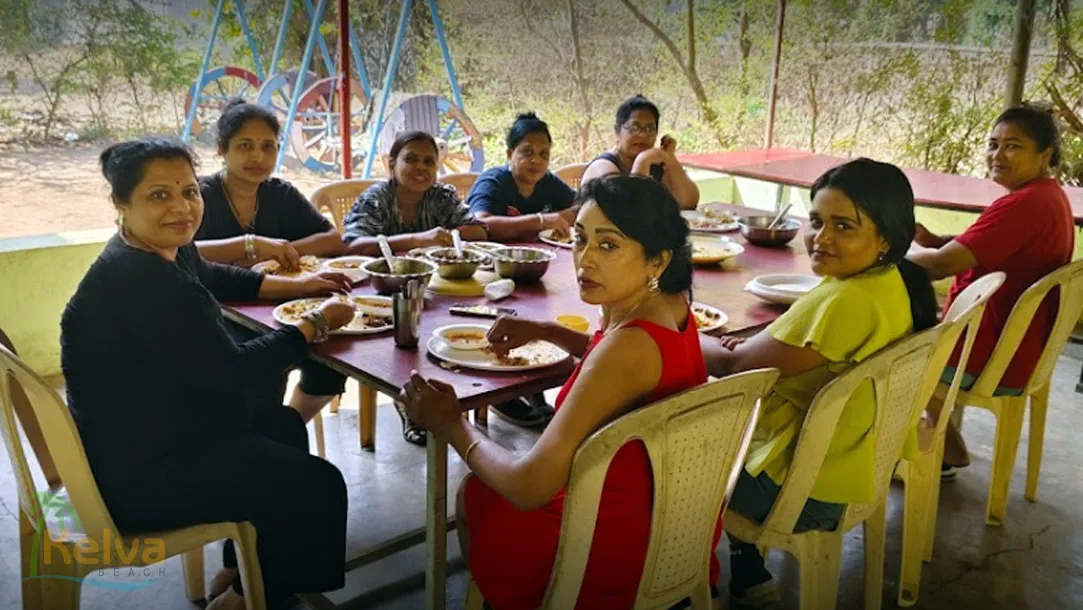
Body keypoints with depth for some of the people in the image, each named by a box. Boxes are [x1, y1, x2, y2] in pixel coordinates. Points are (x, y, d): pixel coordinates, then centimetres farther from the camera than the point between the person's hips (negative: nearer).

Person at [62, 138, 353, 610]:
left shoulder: (163, 252, 2)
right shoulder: (139, 279, -29)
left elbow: (216, 279, 24)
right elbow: (228, 370, -25)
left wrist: (297, 286, 15)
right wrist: (316, 325, -14)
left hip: (150, 434, 11)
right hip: (136, 478, -10)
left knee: (284, 426, 28)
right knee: (319, 486, -2)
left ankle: (237, 571, 37)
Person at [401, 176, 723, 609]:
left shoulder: (631, 343, -32)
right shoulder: (668, 304, -6)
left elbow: (529, 487, -29)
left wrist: (451, 425, -13)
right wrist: (544, 331, 9)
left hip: (623, 550, -8)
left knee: (473, 496, 18)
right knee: (487, 483, 28)